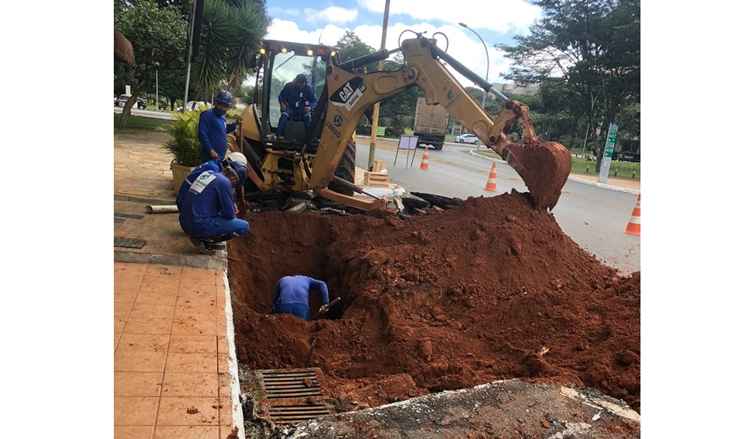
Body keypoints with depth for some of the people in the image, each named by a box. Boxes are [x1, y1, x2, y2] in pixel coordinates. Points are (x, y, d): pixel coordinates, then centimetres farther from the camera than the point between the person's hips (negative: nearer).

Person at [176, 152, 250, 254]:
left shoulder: (205, 170, 9)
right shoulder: (223, 181, -16)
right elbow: (229, 215, -11)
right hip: (199, 226, -9)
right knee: (244, 227, -5)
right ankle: (203, 239, -2)